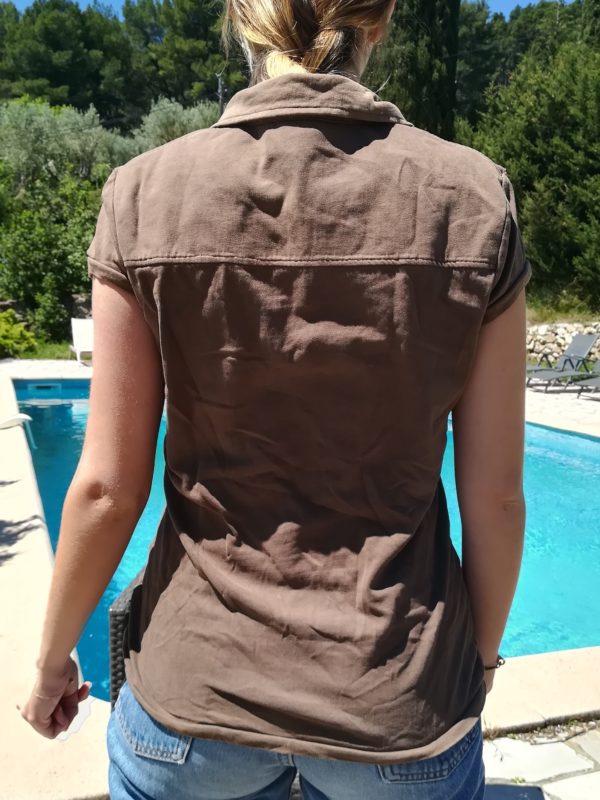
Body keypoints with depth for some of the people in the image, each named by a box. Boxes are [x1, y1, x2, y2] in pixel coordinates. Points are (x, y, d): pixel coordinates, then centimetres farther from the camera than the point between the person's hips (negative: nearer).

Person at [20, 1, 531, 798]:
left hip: (198, 685, 1)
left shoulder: (150, 194, -11)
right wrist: (482, 652, 12)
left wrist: (53, 657, 8)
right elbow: (496, 496, -7)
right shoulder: (474, 198, -10)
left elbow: (108, 487, -10)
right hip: (401, 702, 1)